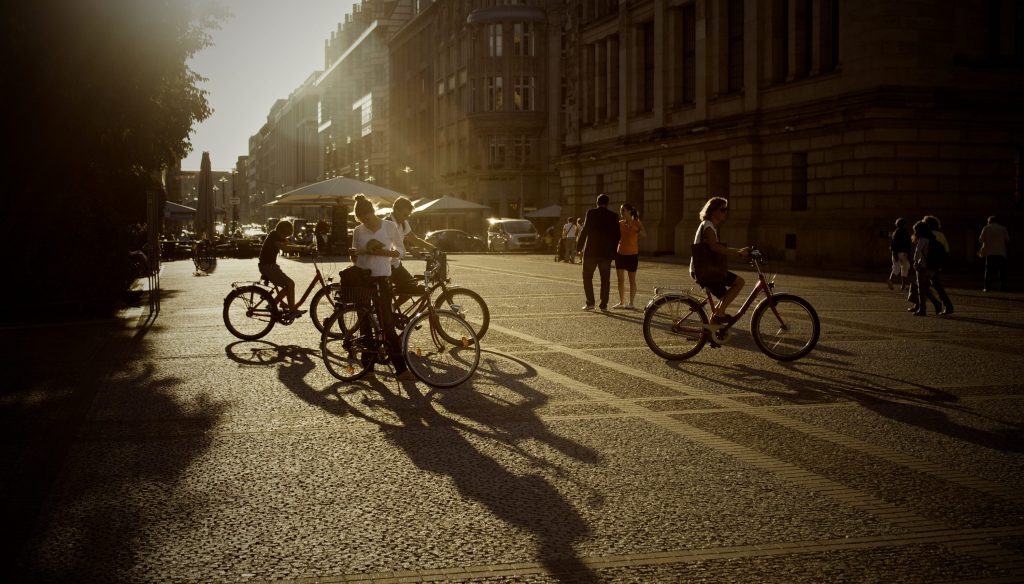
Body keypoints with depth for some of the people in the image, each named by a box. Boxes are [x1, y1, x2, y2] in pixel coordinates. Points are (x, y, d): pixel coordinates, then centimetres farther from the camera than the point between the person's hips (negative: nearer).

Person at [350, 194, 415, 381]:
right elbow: (355, 257, 16)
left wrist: (382, 252, -16)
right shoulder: (358, 231, 7)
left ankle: (401, 368, -10)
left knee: (388, 325, -9)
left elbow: (399, 251, 2)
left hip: (381, 279, -3)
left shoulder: (390, 226, 0)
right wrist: (353, 254, -8)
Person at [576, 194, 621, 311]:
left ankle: (590, 302, -2)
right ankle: (604, 304, 5)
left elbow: (585, 230, -8)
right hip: (607, 253, 3)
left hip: (591, 250, -3)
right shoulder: (613, 216, 3)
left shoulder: (591, 213, -5)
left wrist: (578, 247, 0)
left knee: (587, 277, 6)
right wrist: (613, 250, 13)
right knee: (605, 279, 8)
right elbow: (617, 235, 4)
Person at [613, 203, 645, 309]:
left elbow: (644, 234, -22)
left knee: (632, 279, 1)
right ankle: (621, 302, 15)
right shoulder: (620, 223, 7)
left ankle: (631, 303, 6)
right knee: (620, 279, 7)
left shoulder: (636, 223, -6)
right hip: (620, 253, 5)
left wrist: (635, 229, -37)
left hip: (632, 254, -5)